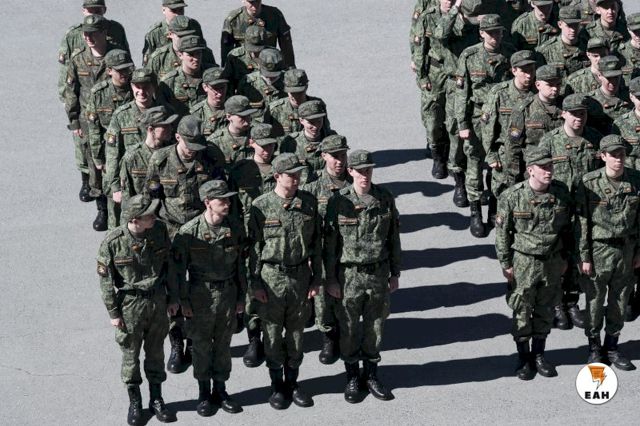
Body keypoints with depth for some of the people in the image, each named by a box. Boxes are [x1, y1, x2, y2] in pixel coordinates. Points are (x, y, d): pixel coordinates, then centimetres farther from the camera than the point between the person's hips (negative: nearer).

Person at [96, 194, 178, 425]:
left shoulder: (160, 230, -10)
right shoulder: (112, 242, -21)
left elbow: (168, 265, 4)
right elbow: (106, 280, -10)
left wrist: (172, 297, 9)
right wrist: (113, 313, -7)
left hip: (157, 300, 3)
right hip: (130, 305, -3)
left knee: (156, 352, 16)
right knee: (130, 354, 11)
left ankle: (156, 399, 33)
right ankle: (134, 402, 29)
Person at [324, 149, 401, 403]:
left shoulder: (385, 199, 0)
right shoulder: (339, 202, -10)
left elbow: (393, 239, 8)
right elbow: (330, 243, -5)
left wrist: (395, 274, 9)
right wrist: (330, 279, -6)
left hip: (379, 273, 3)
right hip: (350, 274, -3)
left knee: (375, 326, 11)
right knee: (349, 329, 7)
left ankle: (371, 375, 25)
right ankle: (352, 378, 21)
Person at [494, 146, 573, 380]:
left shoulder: (561, 192, -4)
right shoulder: (512, 196, -16)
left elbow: (567, 227, 9)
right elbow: (502, 231, -8)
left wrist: (564, 258, 11)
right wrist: (506, 264, -6)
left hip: (552, 262, 4)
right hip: (524, 262, -3)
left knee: (545, 310, 14)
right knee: (522, 312, 5)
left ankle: (539, 354, 29)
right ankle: (524, 357, 20)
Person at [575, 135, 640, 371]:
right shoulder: (589, 183, -12)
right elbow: (582, 221, -9)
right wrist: (584, 256, -10)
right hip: (599, 250, -3)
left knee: (620, 300, 13)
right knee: (595, 301, 6)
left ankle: (612, 346, 29)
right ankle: (594, 348, 22)